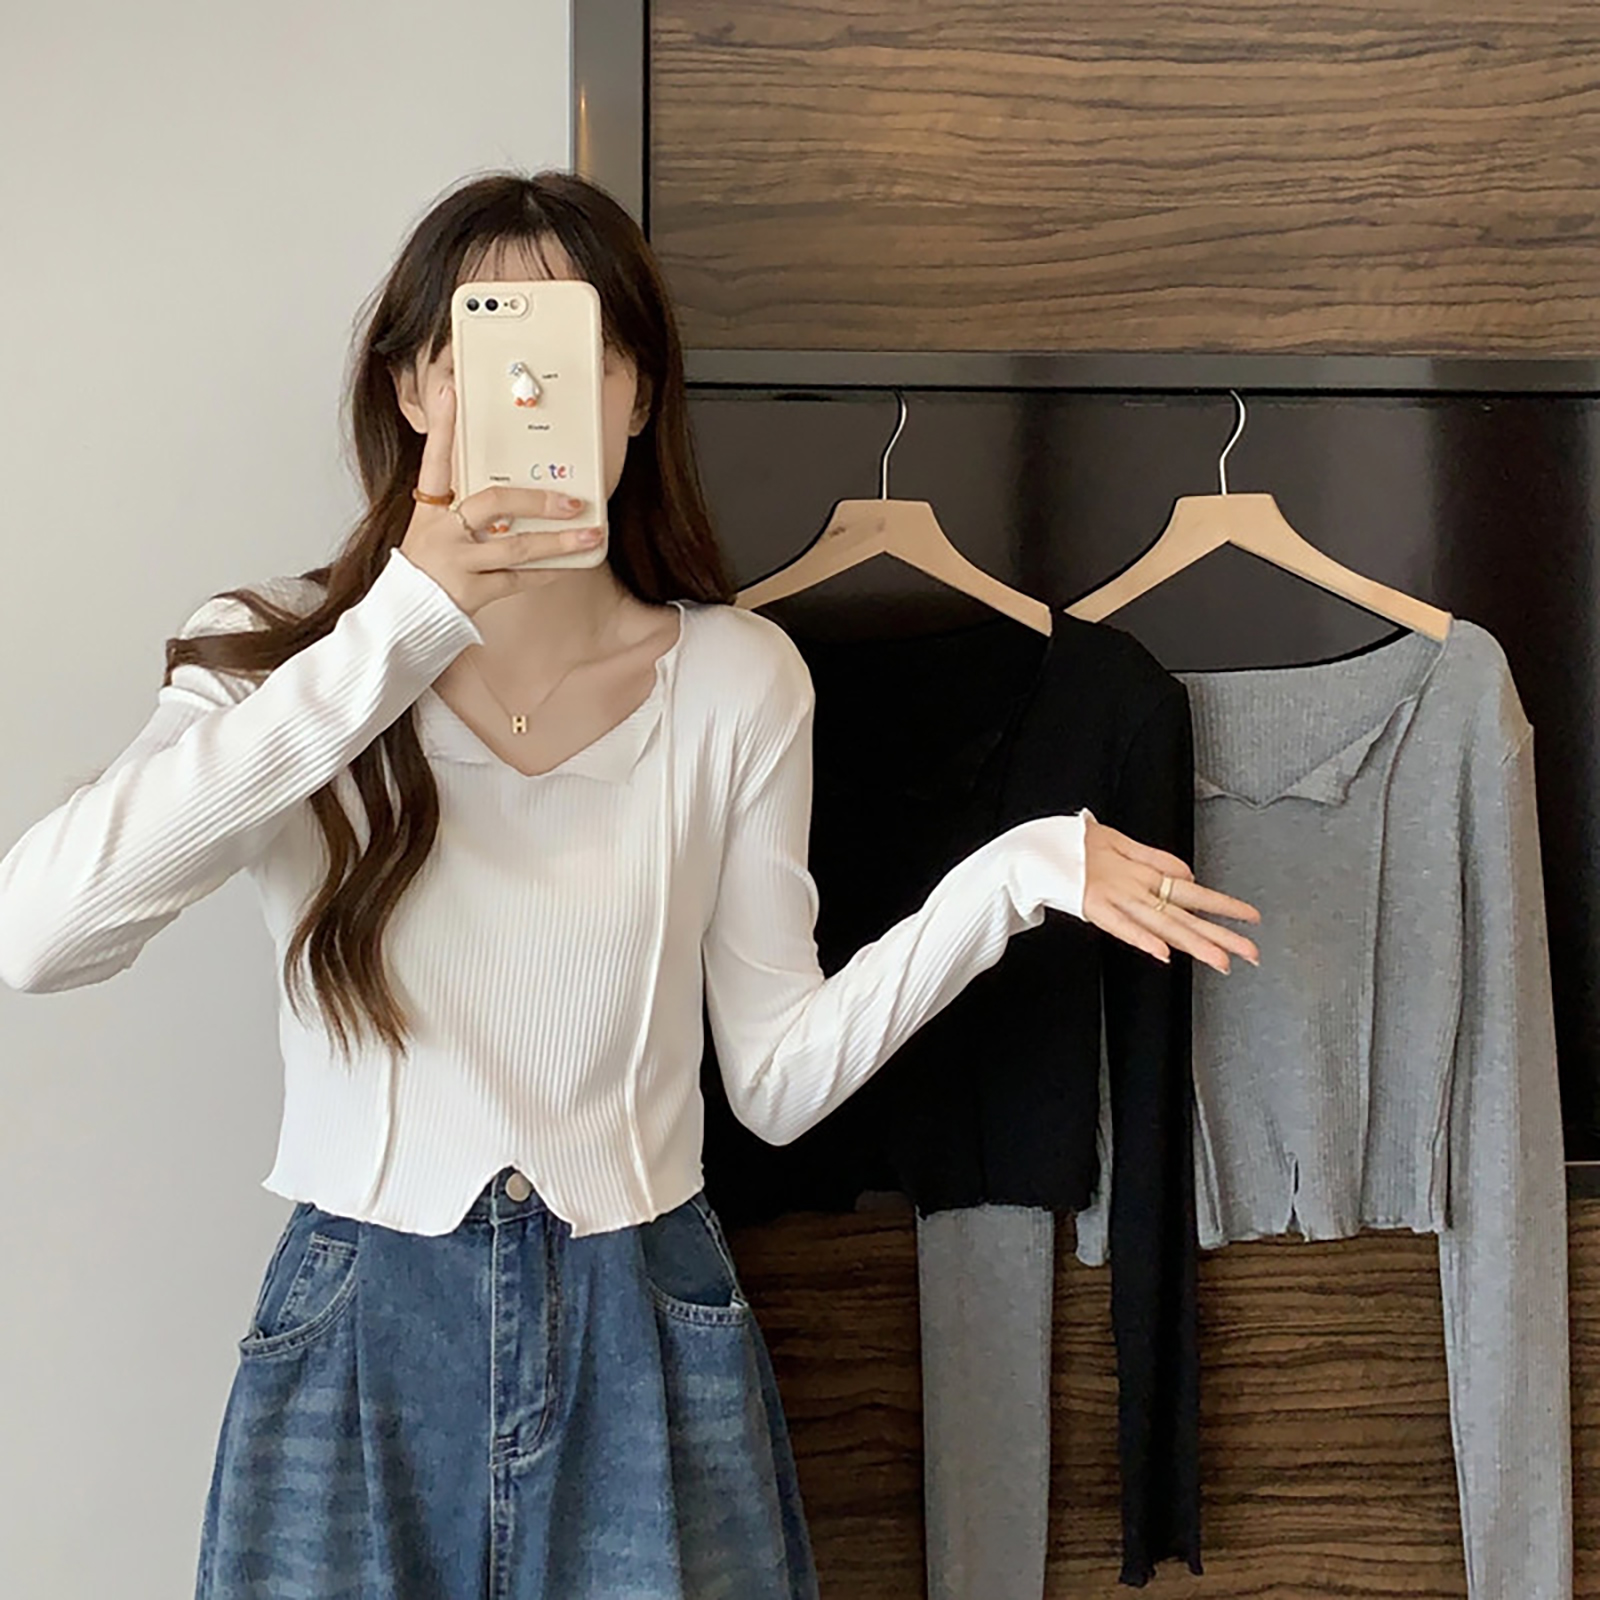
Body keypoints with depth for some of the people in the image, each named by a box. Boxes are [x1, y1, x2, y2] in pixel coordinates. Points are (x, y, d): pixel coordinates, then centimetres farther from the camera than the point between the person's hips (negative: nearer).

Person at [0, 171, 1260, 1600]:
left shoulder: (739, 679, -4)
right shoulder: (280, 656, -7)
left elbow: (778, 1077, -2)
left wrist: (1013, 876, -14)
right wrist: (394, 638, -27)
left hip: (647, 1339, 1)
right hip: (358, 1345, 0)